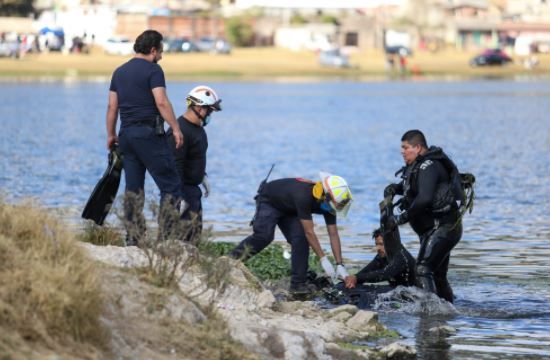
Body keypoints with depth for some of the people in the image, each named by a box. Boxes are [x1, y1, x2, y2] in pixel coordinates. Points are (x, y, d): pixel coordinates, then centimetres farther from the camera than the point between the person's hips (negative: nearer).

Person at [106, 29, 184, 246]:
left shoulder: (120, 72, 15)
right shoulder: (152, 70, -6)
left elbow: (112, 107, 16)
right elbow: (162, 102, -17)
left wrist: (111, 135, 23)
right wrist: (176, 129, -16)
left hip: (126, 133, 7)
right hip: (148, 133, -7)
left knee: (133, 188, 9)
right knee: (170, 185, -4)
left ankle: (133, 239, 6)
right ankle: (167, 235, -11)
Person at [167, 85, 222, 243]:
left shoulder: (198, 127, 10)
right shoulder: (180, 130, -23)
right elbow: (175, 165, -25)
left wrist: (203, 176, 21)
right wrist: (178, 196, -27)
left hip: (192, 188, 11)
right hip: (182, 188, -11)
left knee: (196, 227, 12)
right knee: (187, 228, -15)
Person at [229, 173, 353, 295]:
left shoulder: (328, 203, -20)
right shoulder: (304, 196, -42)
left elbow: (333, 234, -14)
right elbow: (309, 232, -38)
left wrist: (340, 265, -20)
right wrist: (323, 259, -37)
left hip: (289, 210, 6)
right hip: (269, 202, -6)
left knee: (300, 239, -14)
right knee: (264, 236, -27)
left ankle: (298, 284, -10)